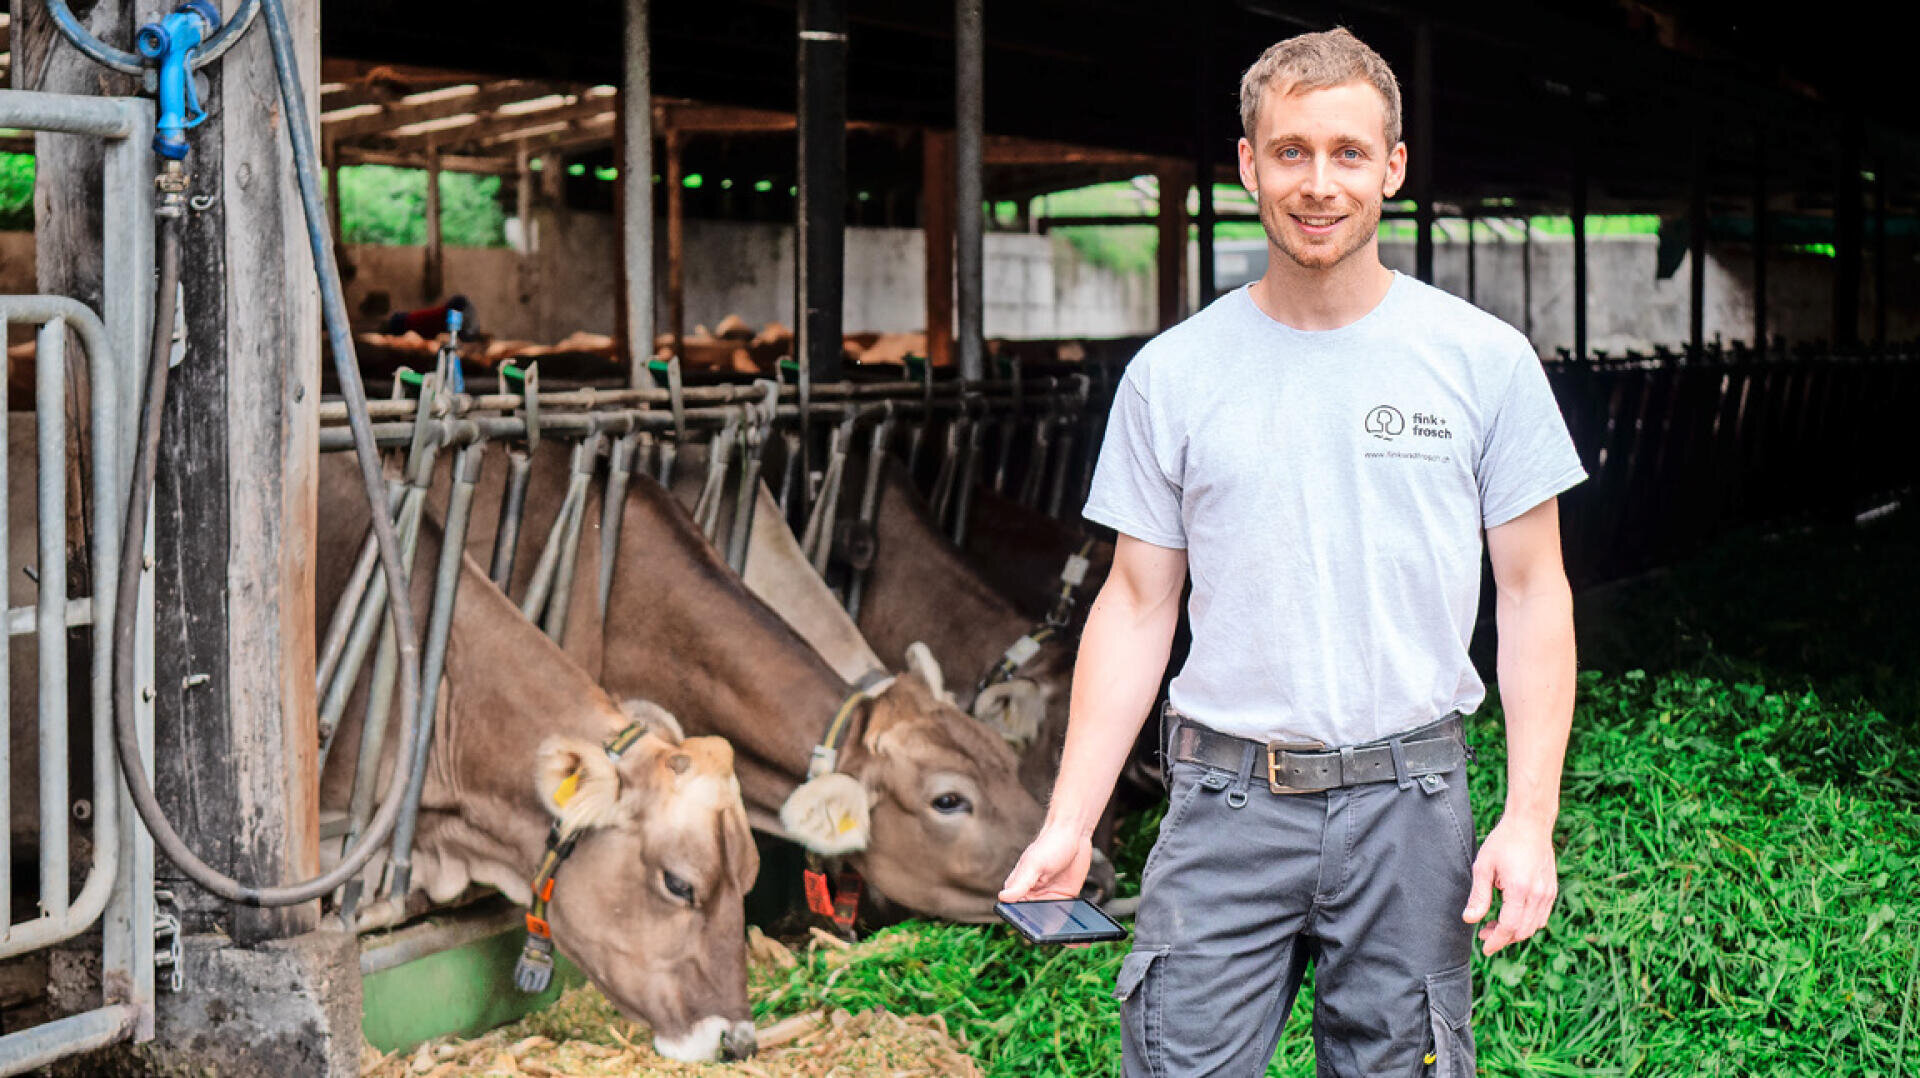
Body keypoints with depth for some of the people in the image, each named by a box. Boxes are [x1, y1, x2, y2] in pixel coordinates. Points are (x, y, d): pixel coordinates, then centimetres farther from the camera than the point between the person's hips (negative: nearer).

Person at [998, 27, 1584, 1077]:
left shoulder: (1483, 360, 2)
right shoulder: (1172, 373, 4)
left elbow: (1533, 593, 4)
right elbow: (1136, 604, 7)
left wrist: (1531, 815, -5)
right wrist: (1069, 822, 0)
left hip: (1407, 803, 0)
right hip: (1225, 803, 1)